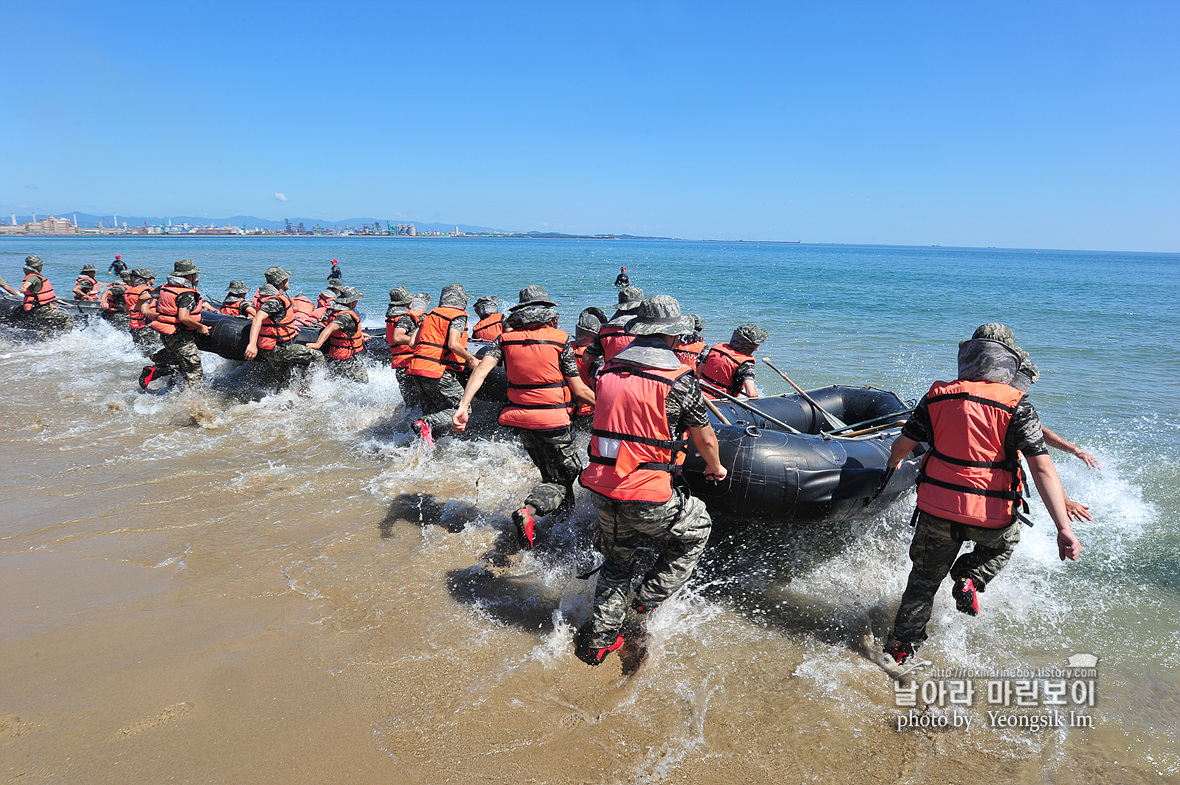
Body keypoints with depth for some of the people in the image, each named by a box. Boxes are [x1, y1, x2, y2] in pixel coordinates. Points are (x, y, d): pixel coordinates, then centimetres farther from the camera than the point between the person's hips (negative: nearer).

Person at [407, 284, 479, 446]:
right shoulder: (458, 316, -3)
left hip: (417, 368, 8)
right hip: (439, 372, -8)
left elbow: (414, 343, 17)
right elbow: (453, 344, -18)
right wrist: (471, 359, -5)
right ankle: (426, 424, -21)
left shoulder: (430, 315, 19)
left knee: (431, 412, 17)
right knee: (461, 409, -2)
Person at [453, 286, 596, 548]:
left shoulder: (505, 339, 2)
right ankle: (529, 510, -20)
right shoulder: (560, 340, -7)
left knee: (550, 474, 23)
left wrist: (463, 405, -18)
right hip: (553, 422, -5)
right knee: (562, 478, 4)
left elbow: (482, 369, -13)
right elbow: (578, 390, -5)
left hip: (521, 420, 5)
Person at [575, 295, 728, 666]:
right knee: (697, 528, 23)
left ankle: (598, 638, 28)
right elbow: (706, 439, 3)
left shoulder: (607, 372, 5)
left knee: (617, 560, 27)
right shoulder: (680, 380, -9)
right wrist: (716, 468, 24)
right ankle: (647, 603, 22)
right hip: (647, 499, -5)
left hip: (601, 490, 5)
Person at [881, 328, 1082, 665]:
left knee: (924, 578, 21)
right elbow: (1042, 467, -16)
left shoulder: (938, 396, -1)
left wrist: (893, 461, 28)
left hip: (936, 510, 2)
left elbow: (902, 445, 4)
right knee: (1007, 539, 35)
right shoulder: (1017, 406, -8)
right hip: (990, 516, -1)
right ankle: (971, 577, 9)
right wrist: (1063, 528, -17)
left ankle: (900, 646, 25)